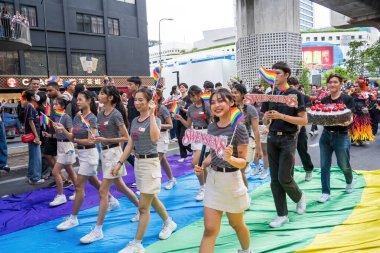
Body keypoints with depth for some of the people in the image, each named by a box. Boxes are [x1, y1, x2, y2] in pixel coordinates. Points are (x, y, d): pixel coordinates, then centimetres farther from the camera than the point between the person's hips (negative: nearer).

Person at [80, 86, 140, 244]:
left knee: (103, 191, -7)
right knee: (120, 186, 18)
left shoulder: (116, 114, -15)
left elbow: (126, 138, -15)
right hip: (104, 152, 9)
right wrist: (95, 140, -3)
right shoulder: (100, 114, 8)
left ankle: (98, 230, 3)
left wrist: (105, 140, -19)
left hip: (113, 152, -9)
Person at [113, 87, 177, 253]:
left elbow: (155, 138, -33)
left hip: (150, 163, -8)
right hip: (138, 162, 8)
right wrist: (119, 163, 9)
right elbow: (130, 144, 13)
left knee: (143, 206, -3)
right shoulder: (134, 121, 8)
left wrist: (151, 114, -30)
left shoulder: (154, 120, -12)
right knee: (152, 199, 21)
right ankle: (169, 223, 43)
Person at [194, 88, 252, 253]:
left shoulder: (239, 128, -17)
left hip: (231, 181, -4)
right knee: (210, 229, 3)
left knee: (236, 224, 20)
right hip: (212, 179, 4)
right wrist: (202, 166, -4)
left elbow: (243, 162, -15)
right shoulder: (211, 127, 1)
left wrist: (230, 158, -34)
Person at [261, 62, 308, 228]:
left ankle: (299, 196, 26)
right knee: (275, 179, 5)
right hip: (272, 138, 5)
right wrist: (267, 117, -9)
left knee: (284, 177, -8)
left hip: (288, 139, -5)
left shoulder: (295, 94, -5)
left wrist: (282, 116, -19)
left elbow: (304, 121, -10)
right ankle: (282, 215, 16)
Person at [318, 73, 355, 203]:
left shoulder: (347, 99, -7)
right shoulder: (324, 100, 6)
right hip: (326, 135, 4)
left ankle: (349, 182, 43)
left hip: (341, 136, -3)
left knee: (343, 164, 11)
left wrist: (347, 122, -34)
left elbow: (350, 117, -12)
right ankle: (325, 192, 13)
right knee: (324, 165, 3)